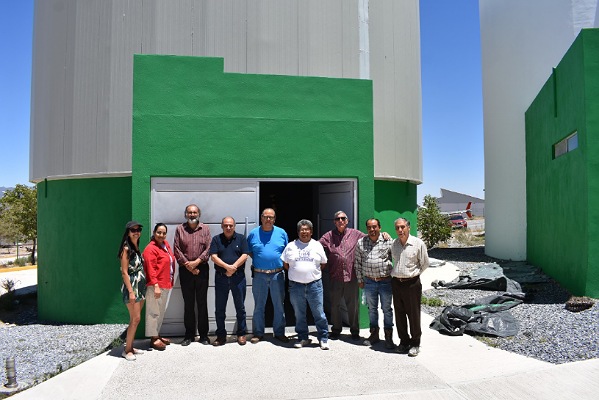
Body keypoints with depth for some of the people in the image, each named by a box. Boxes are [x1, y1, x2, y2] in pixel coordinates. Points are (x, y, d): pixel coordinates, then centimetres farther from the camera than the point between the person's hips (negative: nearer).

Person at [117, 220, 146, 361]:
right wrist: (131, 291, -19)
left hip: (141, 287, 8)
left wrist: (142, 288, 10)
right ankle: (127, 350, 4)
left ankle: (130, 346, 21)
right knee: (135, 319, -6)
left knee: (135, 319, 12)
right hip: (131, 287, -8)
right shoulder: (126, 249, -11)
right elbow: (124, 272, -15)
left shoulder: (137, 248, 12)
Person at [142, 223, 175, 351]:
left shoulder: (166, 244, 11)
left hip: (166, 285, 9)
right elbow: (151, 269, -19)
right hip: (156, 286, -9)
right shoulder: (151, 248, -14)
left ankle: (157, 335, 28)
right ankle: (153, 339, 7)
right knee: (154, 312, -1)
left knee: (161, 311, 17)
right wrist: (156, 286, -23)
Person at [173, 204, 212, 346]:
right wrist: (187, 265, -9)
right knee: (188, 303, 7)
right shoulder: (180, 229, 6)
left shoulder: (205, 229, 6)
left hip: (202, 269, 0)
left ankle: (204, 335, 13)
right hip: (185, 270, 0)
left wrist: (196, 262, -14)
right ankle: (189, 335, 16)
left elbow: (208, 248, -3)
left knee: (202, 303, 4)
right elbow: (177, 250, 0)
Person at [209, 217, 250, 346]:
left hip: (238, 277, -1)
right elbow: (213, 256, -5)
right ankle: (221, 335, 18)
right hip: (221, 278, 1)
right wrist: (227, 267, -18)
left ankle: (241, 334, 18)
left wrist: (234, 267, -16)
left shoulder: (241, 238, 5)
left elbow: (244, 255, -4)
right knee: (219, 308, 7)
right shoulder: (216, 239, 6)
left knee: (240, 307, 6)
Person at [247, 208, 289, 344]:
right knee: (259, 305, 7)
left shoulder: (281, 233, 5)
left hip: (277, 274, 0)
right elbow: (248, 251, 11)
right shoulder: (253, 233, 4)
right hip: (259, 275, 0)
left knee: (279, 305, 7)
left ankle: (279, 333, 19)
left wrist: (283, 264, 0)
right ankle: (258, 333, 18)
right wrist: (257, 260, 0)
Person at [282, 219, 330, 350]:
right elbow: (285, 264, 10)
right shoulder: (291, 246, 5)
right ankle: (303, 338, 23)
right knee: (299, 315, 10)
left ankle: (323, 339, 12)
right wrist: (296, 273, 6)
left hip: (314, 285, -1)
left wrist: (314, 273, 6)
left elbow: (323, 264, 11)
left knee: (319, 314, 1)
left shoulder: (317, 245, 5)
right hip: (296, 285, 1)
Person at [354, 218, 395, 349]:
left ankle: (388, 337, 18)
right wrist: (360, 280, 8)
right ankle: (374, 334, 28)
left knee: (386, 309, 6)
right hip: (369, 282, 3)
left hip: (385, 281, -2)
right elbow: (357, 263, 9)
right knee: (372, 309, 14)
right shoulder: (360, 243, 2)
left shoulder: (388, 241, -5)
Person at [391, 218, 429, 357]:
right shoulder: (393, 244, 5)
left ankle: (415, 343, 16)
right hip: (396, 283, 4)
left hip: (412, 283, -4)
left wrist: (413, 274, 5)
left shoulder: (418, 243, -7)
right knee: (399, 314, 11)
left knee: (413, 314, 2)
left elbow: (425, 264, 3)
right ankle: (403, 341, 25)